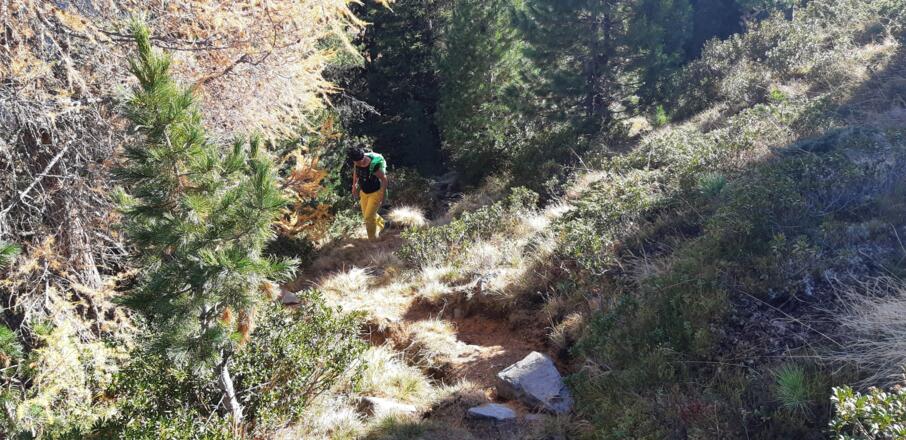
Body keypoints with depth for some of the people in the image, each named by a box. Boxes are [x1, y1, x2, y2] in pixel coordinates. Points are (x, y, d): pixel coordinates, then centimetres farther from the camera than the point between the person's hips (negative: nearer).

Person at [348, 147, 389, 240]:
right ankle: (381, 224, 47)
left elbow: (384, 179, -22)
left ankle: (373, 239, 12)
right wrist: (354, 186, 12)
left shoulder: (374, 166, -33)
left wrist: (382, 196, -20)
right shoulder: (357, 163, -14)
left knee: (369, 217, -8)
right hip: (364, 192, 7)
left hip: (375, 193, -7)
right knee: (366, 214, 19)